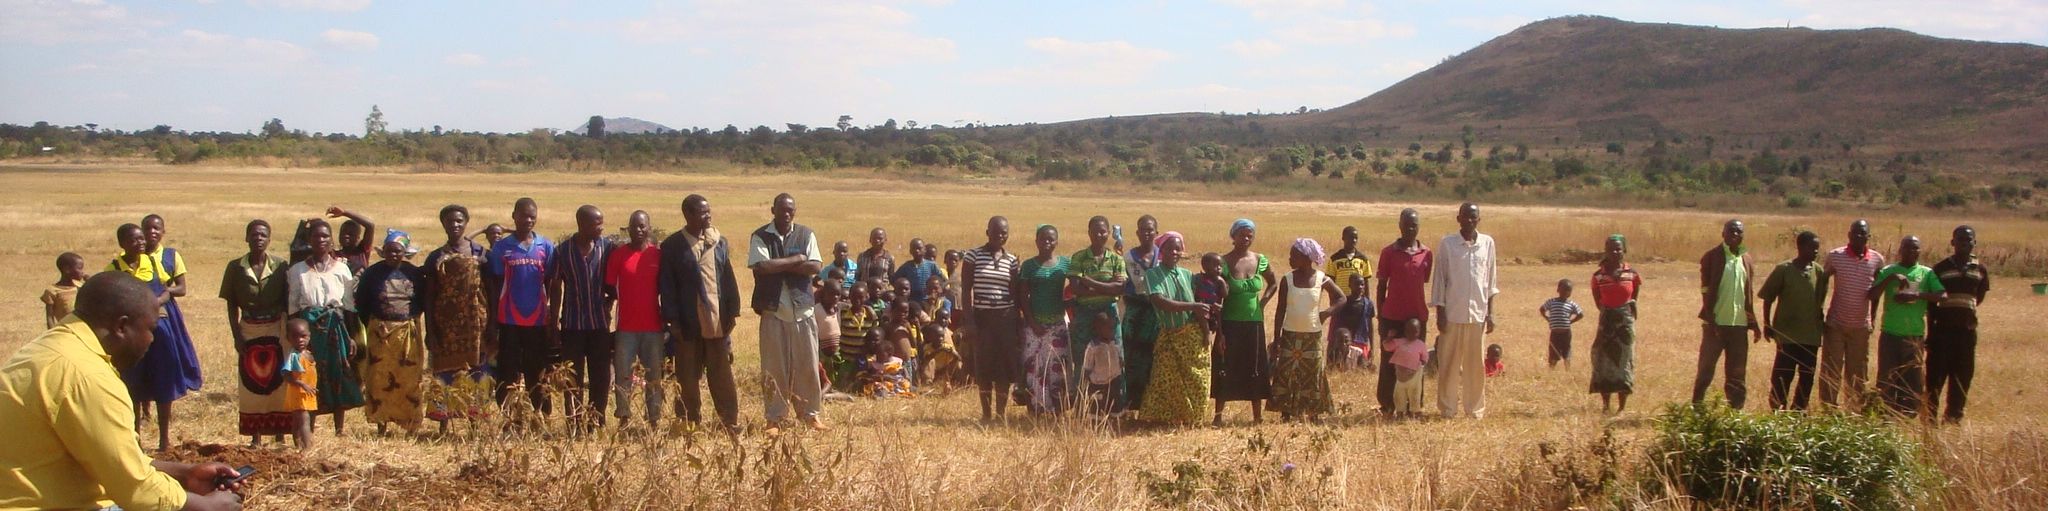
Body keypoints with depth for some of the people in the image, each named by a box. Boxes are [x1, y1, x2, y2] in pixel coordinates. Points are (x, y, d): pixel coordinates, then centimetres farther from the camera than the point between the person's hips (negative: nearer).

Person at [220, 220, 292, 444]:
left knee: (278, 382, 1)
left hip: (276, 330, -1)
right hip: (249, 331, 1)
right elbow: (232, 305, 3)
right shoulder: (235, 267, -1)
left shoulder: (280, 266, -3)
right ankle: (255, 437, 10)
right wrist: (236, 336, -4)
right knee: (251, 383, 3)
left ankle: (280, 434, 8)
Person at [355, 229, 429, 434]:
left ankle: (411, 427, 6)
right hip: (380, 332, 0)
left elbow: (424, 302, 11)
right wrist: (371, 325, 2)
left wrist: (411, 317, 0)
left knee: (410, 379, 0)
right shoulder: (372, 273, 0)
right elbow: (361, 304, 5)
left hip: (408, 332, 0)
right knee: (379, 379, 1)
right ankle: (381, 426, 10)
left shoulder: (414, 274, 3)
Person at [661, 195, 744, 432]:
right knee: (688, 378, 5)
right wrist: (673, 321, -6)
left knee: (722, 376, 4)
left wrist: (733, 312, 5)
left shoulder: (719, 242, 9)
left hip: (717, 321, 2)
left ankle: (730, 422, 9)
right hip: (688, 324, -2)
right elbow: (667, 286, -2)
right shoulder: (672, 246, -1)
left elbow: (729, 278, 11)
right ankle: (691, 424, 12)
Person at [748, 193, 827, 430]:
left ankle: (809, 413, 15)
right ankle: (776, 416, 11)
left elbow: (815, 267, -6)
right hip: (773, 310, -2)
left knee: (808, 365, 4)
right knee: (774, 368, 2)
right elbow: (761, 267, -16)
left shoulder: (805, 235, 6)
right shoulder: (760, 237, 0)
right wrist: (795, 260, -9)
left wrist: (779, 265, -11)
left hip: (803, 309, 2)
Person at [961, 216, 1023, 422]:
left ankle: (1002, 413, 10)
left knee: (1005, 367, 0)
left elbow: (1015, 293, 9)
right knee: (983, 367, 2)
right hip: (981, 317, -2)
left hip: (1006, 318, 2)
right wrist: (968, 321, -10)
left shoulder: (1011, 260, 6)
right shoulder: (973, 256, -2)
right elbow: (966, 290, -3)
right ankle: (986, 413, 12)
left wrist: (1019, 322, 5)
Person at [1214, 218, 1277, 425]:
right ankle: (1219, 414, 6)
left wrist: (1262, 303, 6)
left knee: (1255, 369, 8)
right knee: (1226, 369, -1)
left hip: (1254, 323, 3)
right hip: (1231, 323, -3)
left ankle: (1258, 415, 15)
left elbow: (1273, 284, 20)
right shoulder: (1224, 262, -7)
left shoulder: (1260, 261, 2)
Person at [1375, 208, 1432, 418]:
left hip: (1418, 317, 2)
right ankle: (1387, 406, 12)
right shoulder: (1389, 252, -1)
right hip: (1392, 317, -2)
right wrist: (1381, 318, 1)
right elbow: (1381, 287, 3)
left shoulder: (1427, 254, 5)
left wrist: (1423, 315, 10)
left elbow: (1424, 285, 12)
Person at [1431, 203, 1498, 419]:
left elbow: (1491, 281, 9)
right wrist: (1440, 313, -4)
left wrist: (1490, 313, 5)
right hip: (1452, 314, -2)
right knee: (1448, 363, 3)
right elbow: (1439, 280, 0)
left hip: (1478, 314, 2)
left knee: (1475, 364, 5)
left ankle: (1475, 408, 14)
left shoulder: (1487, 243, 4)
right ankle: (1448, 407, 11)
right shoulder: (1447, 244, -2)